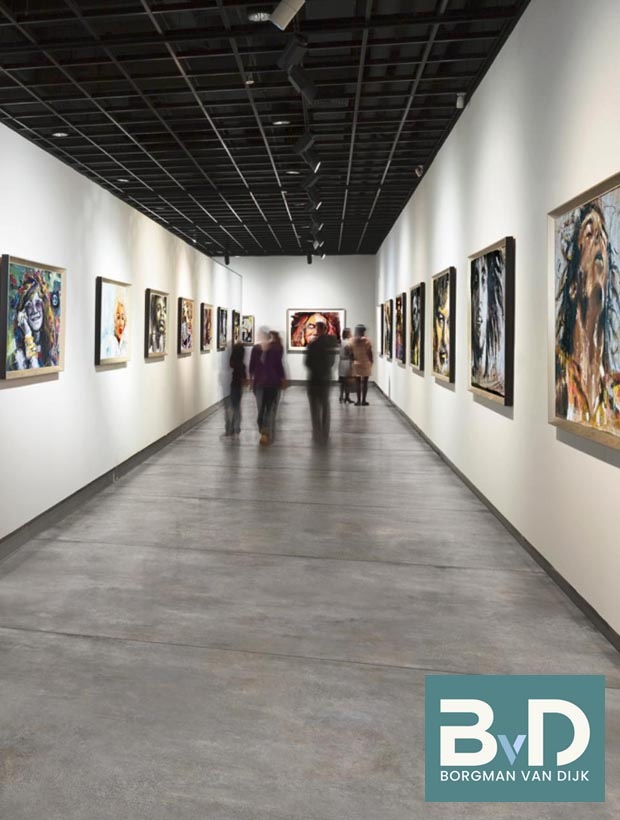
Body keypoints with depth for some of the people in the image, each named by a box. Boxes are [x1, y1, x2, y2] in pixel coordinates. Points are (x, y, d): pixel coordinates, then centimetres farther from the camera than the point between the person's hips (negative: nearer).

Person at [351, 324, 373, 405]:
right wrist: (371, 361, 5)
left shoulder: (353, 340, -3)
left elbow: (352, 353, -2)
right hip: (366, 363, -1)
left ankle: (359, 400, 6)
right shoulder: (367, 340, -8)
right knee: (365, 382, 5)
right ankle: (363, 400, 5)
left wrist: (354, 360, 11)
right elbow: (369, 352, -7)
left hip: (356, 363, 1)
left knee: (358, 383, 7)